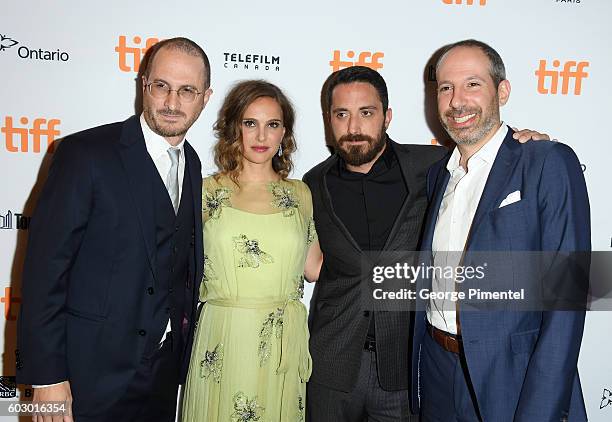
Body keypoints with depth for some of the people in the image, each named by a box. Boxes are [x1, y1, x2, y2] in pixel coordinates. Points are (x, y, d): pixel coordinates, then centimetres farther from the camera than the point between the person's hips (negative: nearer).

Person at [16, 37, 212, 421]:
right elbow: (45, 266, -15)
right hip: (94, 371, -5)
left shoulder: (192, 163, 5)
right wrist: (45, 376, -16)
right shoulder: (86, 153, -15)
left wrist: (182, 346, 12)